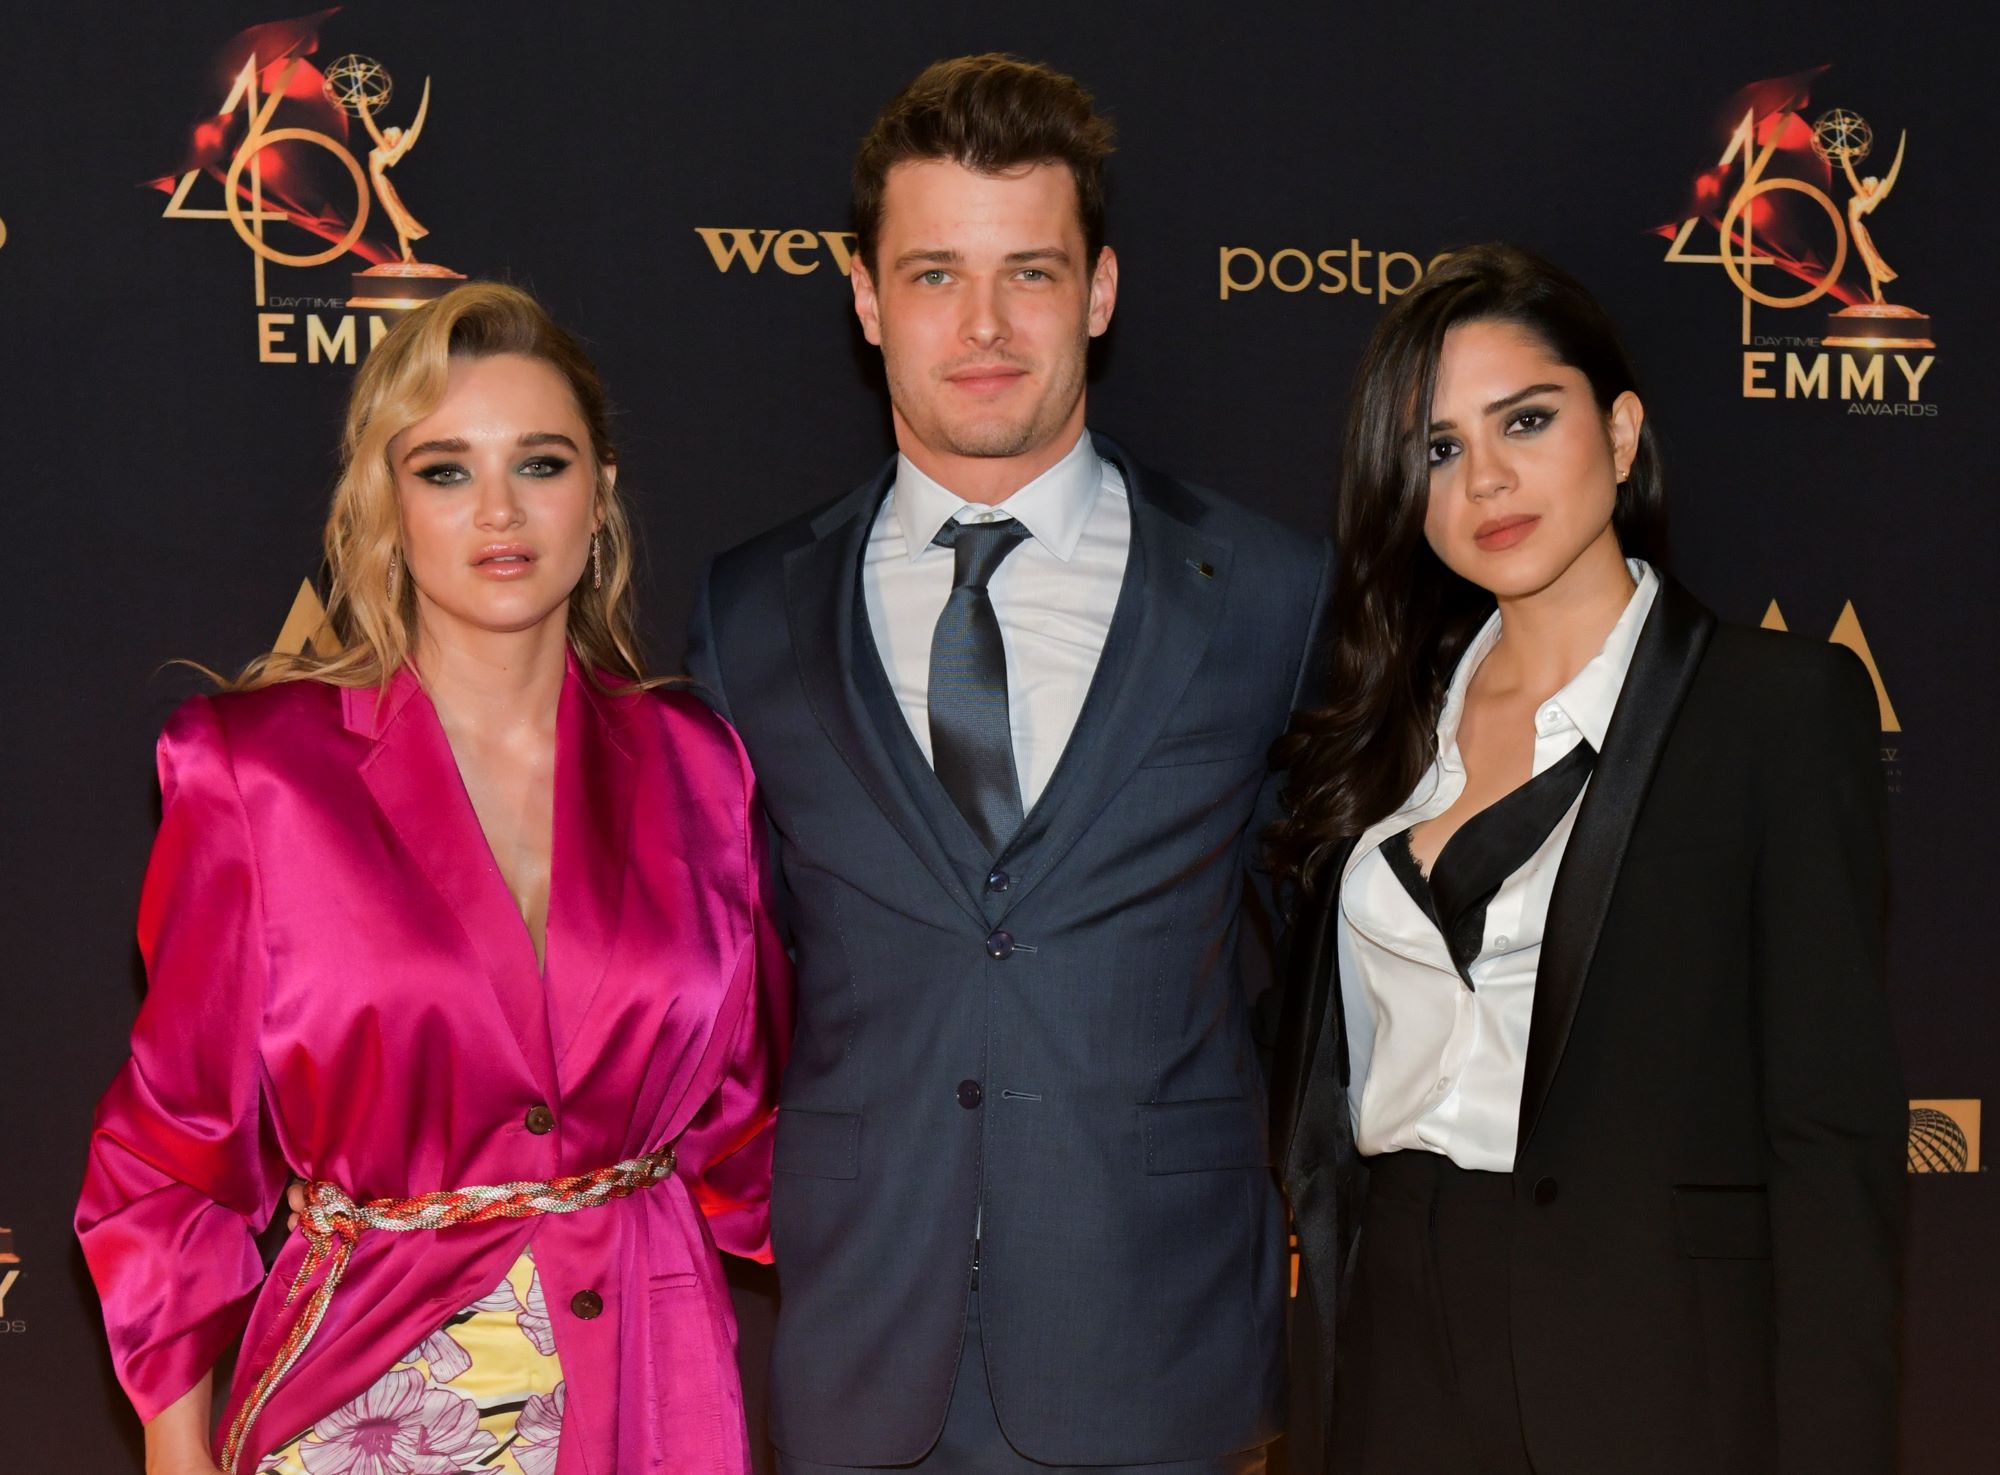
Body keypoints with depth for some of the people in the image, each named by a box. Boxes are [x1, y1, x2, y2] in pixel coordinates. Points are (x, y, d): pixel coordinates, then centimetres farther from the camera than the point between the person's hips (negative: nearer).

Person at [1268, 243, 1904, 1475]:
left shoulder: (1786, 700, -6)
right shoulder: (1391, 724, 9)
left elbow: (1835, 1127, -10)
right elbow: (1331, 1067, 12)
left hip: (1660, 1366, -4)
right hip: (1406, 1341, 5)